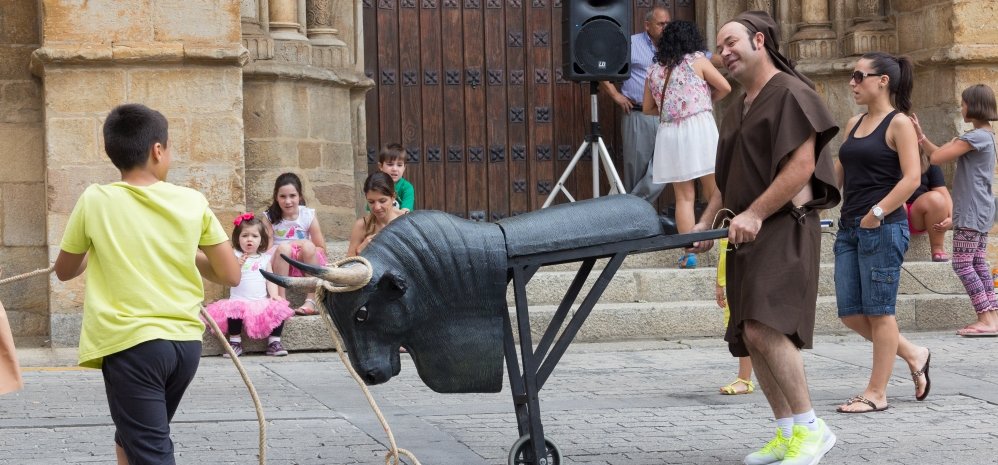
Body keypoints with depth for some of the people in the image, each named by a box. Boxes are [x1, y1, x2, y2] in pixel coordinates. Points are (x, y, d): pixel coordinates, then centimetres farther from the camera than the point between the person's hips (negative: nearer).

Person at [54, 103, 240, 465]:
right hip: (186, 342, 4)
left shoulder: (95, 201, -4)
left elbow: (64, 271, 11)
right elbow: (230, 275, 5)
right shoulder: (193, 202, 0)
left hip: (130, 343, -4)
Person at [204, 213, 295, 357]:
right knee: (234, 310, -34)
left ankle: (274, 342, -6)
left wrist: (274, 295, -6)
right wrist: (237, 265, -21)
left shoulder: (265, 259, 16)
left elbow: (270, 280, 11)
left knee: (278, 309, -21)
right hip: (239, 300, -3)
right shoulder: (234, 256, 7)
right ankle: (235, 342, -16)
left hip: (262, 301, 3)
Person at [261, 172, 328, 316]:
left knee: (307, 245, -30)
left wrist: (305, 251, -18)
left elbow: (321, 249, 0)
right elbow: (265, 248, -9)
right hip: (278, 265, 0)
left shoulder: (308, 215, -1)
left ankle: (311, 301, -34)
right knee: (283, 248, -31)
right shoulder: (269, 218, -2)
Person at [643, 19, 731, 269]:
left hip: (669, 134, 3)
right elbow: (725, 88, -1)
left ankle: (689, 254, 3)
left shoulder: (654, 70, 11)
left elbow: (648, 108, 18)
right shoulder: (697, 60, 1)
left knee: (684, 197, 6)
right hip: (699, 128, -3)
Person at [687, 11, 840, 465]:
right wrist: (705, 223, 13)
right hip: (747, 236, 9)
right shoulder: (737, 109, 21)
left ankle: (810, 428, -14)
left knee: (764, 327, -22)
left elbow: (801, 167, -16)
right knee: (751, 336, 5)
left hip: (785, 228, -9)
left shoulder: (791, 94, -7)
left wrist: (754, 214, -19)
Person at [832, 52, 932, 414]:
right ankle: (912, 354, 24)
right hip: (850, 229, 8)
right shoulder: (854, 124, 16)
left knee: (878, 311, -2)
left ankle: (876, 393, 5)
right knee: (850, 313, 6)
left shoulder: (899, 123, -6)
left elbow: (912, 178, -14)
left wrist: (878, 213, -19)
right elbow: (839, 175, 21)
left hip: (884, 229, -8)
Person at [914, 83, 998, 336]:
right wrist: (921, 136, 15)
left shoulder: (977, 137, -16)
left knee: (962, 264, -8)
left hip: (971, 211, -10)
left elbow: (937, 157, -18)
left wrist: (951, 144, 1)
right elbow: (940, 155, 18)